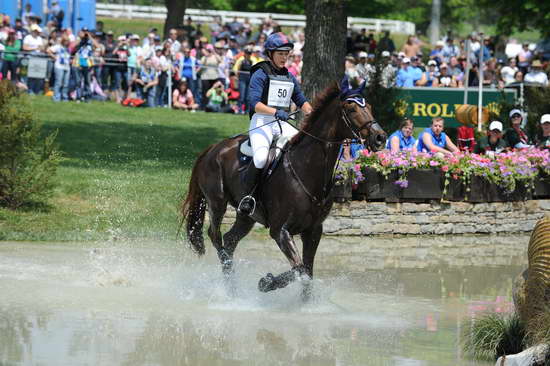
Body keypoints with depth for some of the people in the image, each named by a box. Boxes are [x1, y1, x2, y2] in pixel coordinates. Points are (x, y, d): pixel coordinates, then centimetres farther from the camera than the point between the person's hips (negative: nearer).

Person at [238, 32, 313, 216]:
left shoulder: (289, 77, 18)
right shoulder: (260, 74, -4)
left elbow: (301, 100, 22)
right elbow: (254, 103, -16)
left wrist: (311, 112, 0)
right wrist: (275, 112, -31)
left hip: (283, 124, 6)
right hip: (261, 122, -6)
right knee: (261, 157, -32)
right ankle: (247, 196, -17)